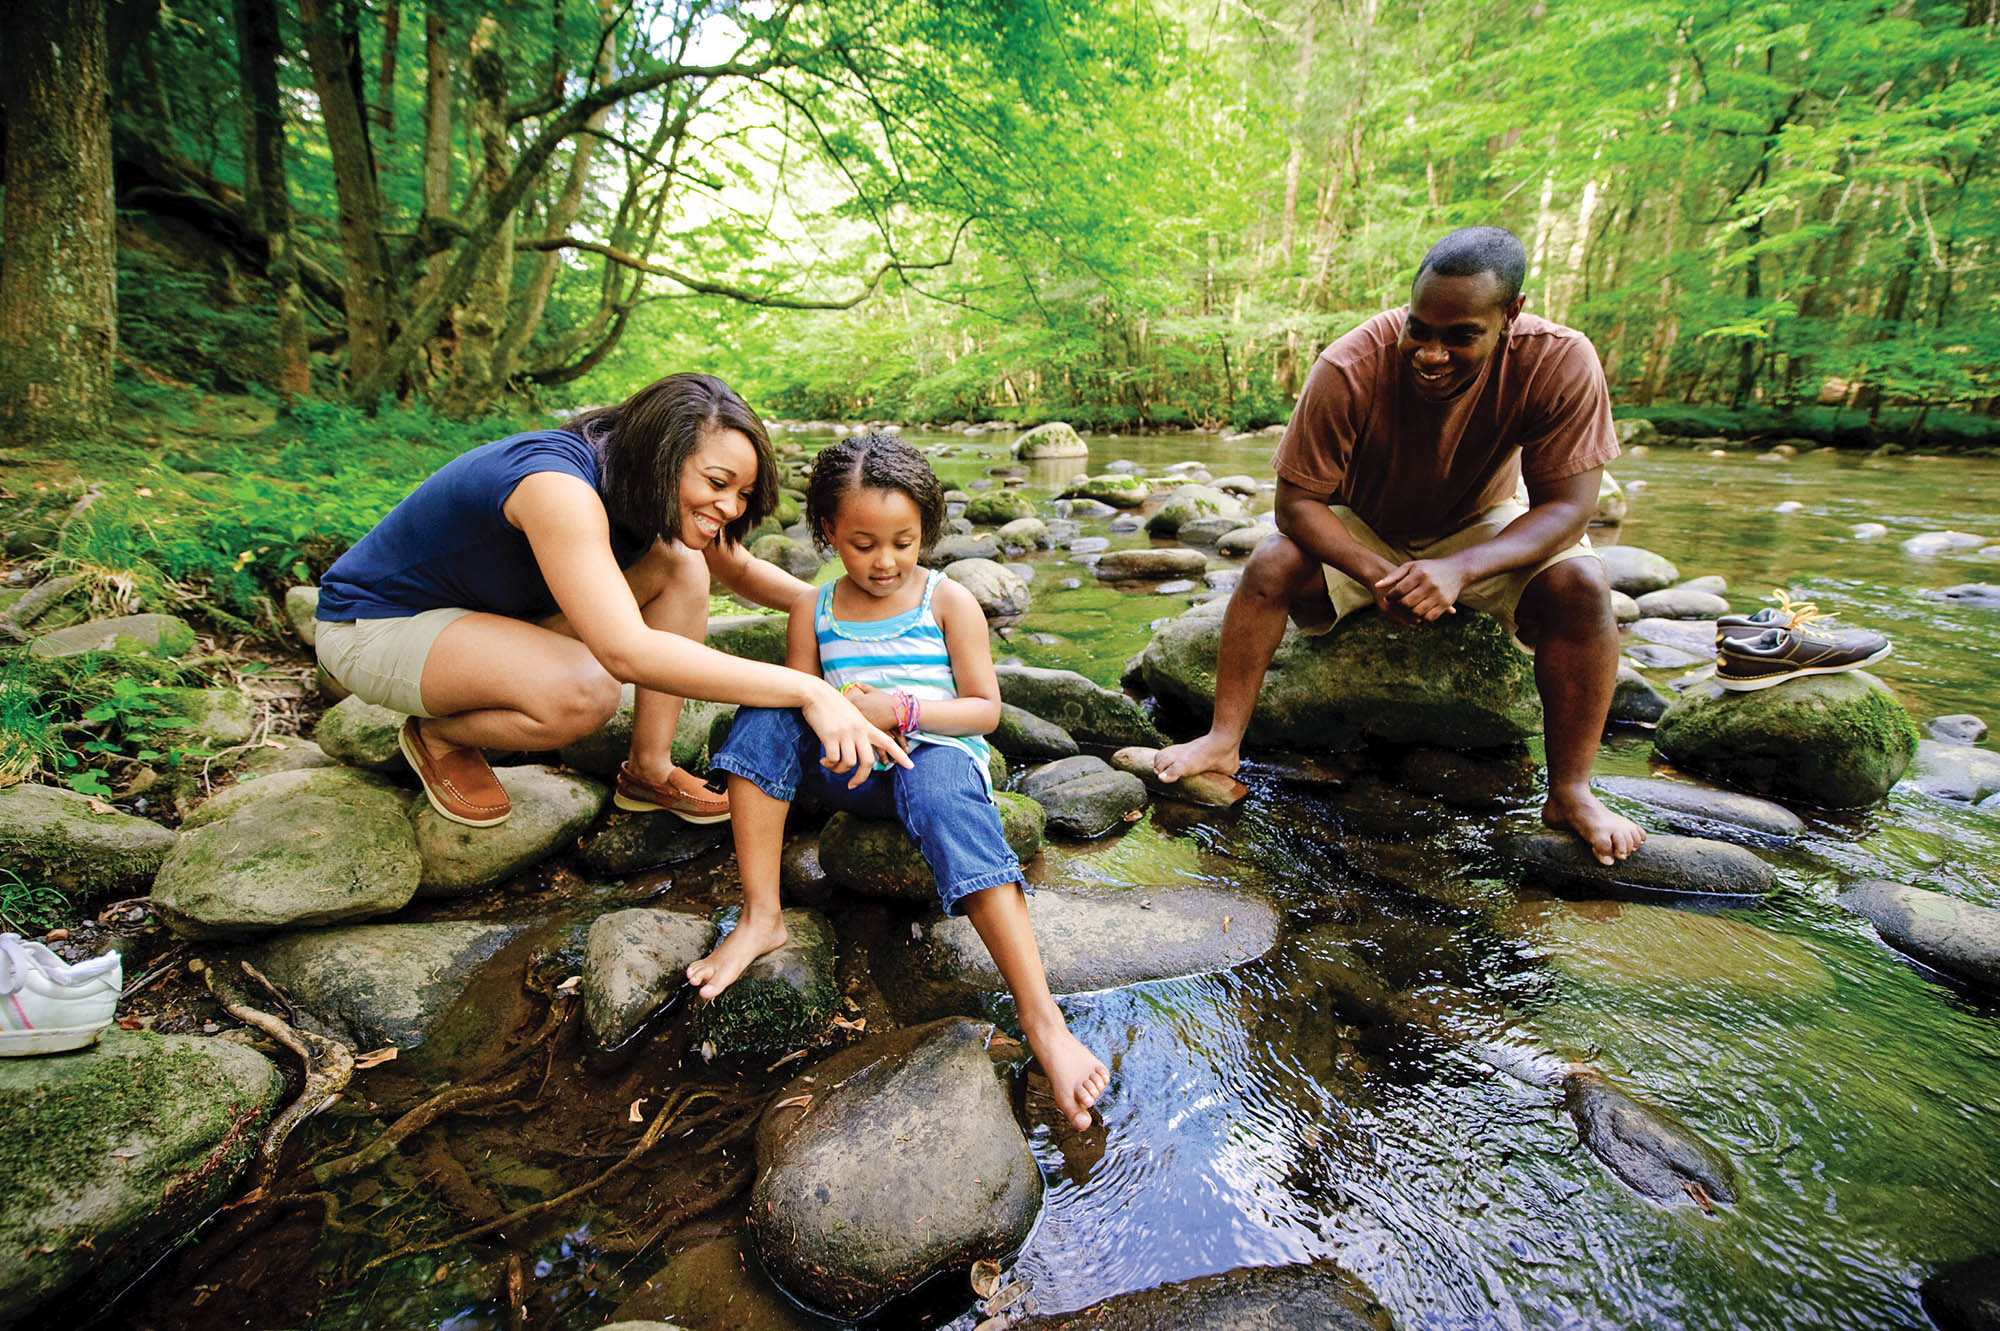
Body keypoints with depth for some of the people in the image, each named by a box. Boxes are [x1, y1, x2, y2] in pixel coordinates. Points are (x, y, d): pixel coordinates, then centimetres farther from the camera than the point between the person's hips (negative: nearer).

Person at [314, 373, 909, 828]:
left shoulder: (645, 491, -9)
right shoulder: (559, 487, -36)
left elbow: (742, 570, 7)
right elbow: (626, 650, -47)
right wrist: (807, 691, -51)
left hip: (490, 607, 8)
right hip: (373, 622, -8)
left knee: (683, 566, -11)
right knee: (585, 692, -36)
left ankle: (649, 769, -5)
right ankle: (438, 736, -3)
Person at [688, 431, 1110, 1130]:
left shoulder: (949, 601, 0)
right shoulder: (812, 609, 8)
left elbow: (985, 709, -3)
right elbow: (796, 699, 11)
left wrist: (900, 711, -18)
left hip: (936, 753, -3)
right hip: (849, 770, 4)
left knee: (941, 792, -39)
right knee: (763, 717, -20)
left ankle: (1043, 1019, -45)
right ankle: (760, 917, -19)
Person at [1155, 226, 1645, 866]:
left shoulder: (1559, 362, -26)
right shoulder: (1349, 368, -30)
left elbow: (1567, 506, -24)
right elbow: (1297, 500, -24)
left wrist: (1458, 569, -42)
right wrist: (1377, 574, -39)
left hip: (1484, 531, 1)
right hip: (1360, 532, 0)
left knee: (1581, 584, -26)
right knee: (1271, 565, -26)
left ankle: (1570, 793, -13)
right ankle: (1223, 742, -19)